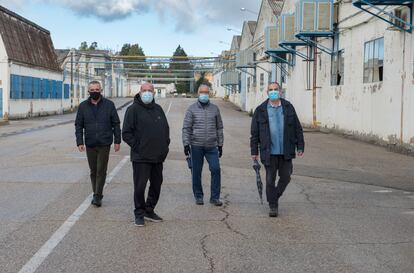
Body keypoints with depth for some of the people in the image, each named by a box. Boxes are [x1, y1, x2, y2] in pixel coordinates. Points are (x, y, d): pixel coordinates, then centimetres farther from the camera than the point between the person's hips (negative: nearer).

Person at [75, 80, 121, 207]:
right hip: (90, 144, 2)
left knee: (101, 170, -5)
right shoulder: (83, 106, 5)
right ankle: (96, 194, 22)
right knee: (93, 171, 10)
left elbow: (116, 124, 3)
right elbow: (78, 125, 5)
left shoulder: (109, 105, 1)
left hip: (104, 144, -2)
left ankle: (97, 196, -2)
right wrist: (80, 142, -4)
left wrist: (117, 141, 0)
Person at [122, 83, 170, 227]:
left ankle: (149, 211, 28)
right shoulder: (133, 109, -6)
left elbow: (166, 128, 23)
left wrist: (165, 145, 12)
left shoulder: (158, 109, 12)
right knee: (140, 186, -2)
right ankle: (139, 214, 11)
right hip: (140, 157, -6)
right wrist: (136, 146, -12)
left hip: (158, 157, 6)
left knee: (156, 185, 13)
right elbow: (126, 133, -8)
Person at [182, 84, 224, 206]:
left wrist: (220, 145, 11)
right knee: (197, 172, 5)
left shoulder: (215, 109, 9)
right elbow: (186, 128, 0)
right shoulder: (192, 109, 2)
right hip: (196, 146, -1)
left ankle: (215, 197, 2)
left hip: (211, 146, 1)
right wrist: (186, 144, -7)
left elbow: (219, 128, 13)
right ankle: (198, 196, 19)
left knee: (216, 169, -8)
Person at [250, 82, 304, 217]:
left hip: (286, 151, 2)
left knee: (285, 177, 8)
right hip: (269, 152, -2)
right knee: (270, 179, 2)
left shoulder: (288, 107, 5)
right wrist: (254, 151, 1)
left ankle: (275, 197, 32)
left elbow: (297, 128, 8)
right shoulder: (260, 110, 1)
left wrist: (300, 146, 4)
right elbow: (254, 133, 3)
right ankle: (273, 206, 14)